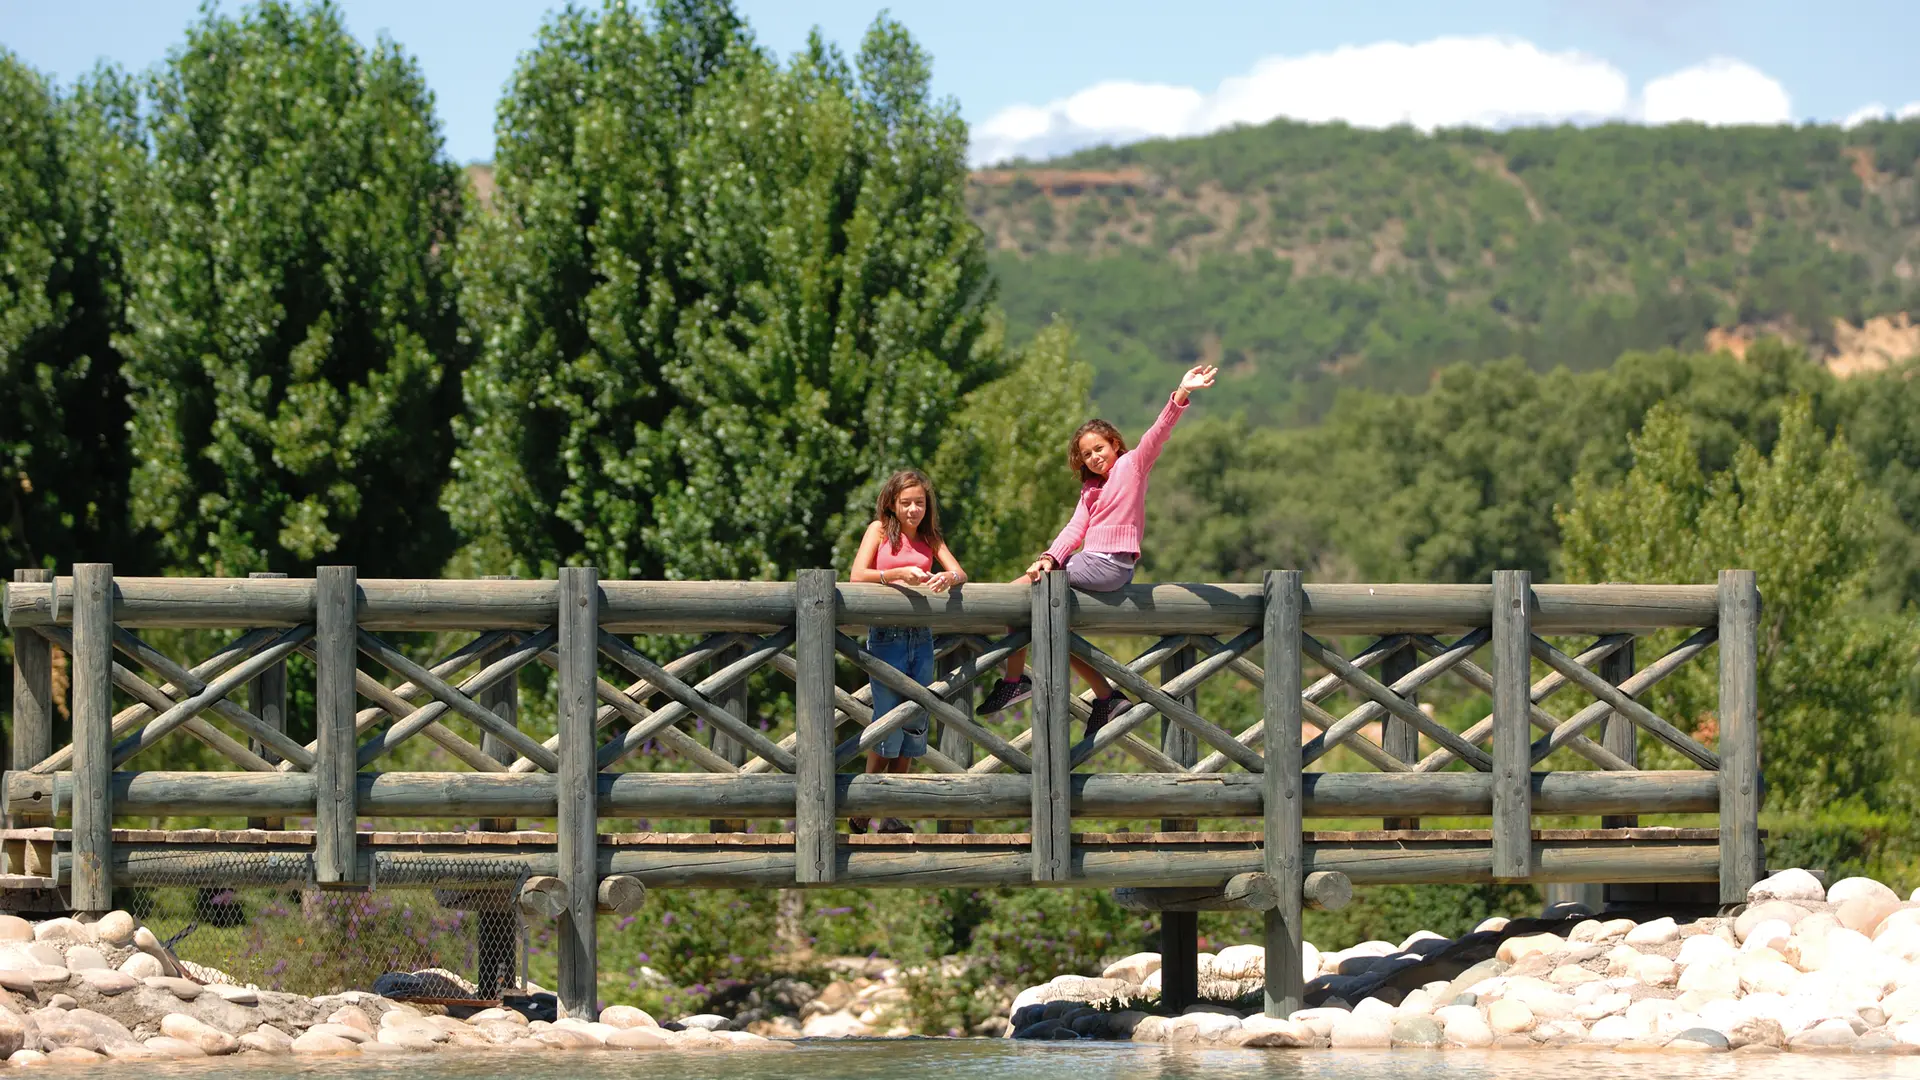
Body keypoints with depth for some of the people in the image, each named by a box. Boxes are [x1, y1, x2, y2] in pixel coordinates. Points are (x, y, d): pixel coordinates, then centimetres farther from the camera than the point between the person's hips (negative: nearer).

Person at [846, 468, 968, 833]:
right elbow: (858, 576, -10)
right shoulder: (880, 530, 1)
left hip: (920, 635, 4)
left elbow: (961, 574, 2)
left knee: (915, 721, 3)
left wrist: (949, 578, -22)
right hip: (886, 634, -4)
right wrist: (899, 574, -24)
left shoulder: (929, 538, 12)